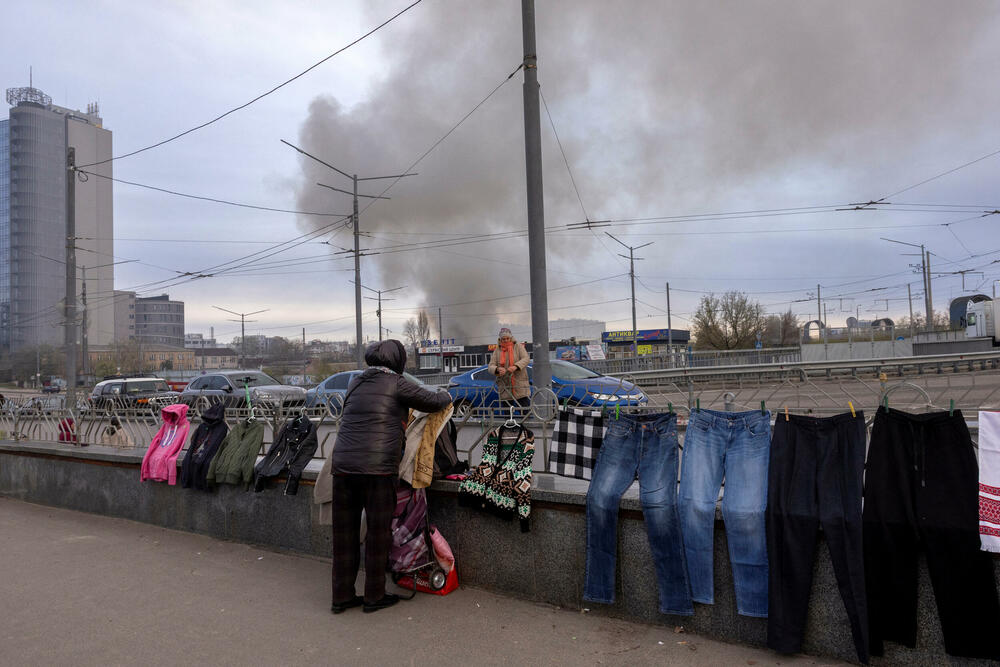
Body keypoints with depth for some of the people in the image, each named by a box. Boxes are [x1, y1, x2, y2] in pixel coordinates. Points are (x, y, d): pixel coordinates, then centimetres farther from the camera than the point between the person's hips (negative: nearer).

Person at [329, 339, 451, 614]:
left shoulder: (356, 383, 16)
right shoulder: (396, 384, -2)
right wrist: (445, 395, 28)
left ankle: (341, 597, 22)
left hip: (342, 466, 6)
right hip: (377, 469, -6)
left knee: (345, 532, 13)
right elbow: (434, 402, 3)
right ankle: (374, 596, 16)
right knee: (378, 533, 7)